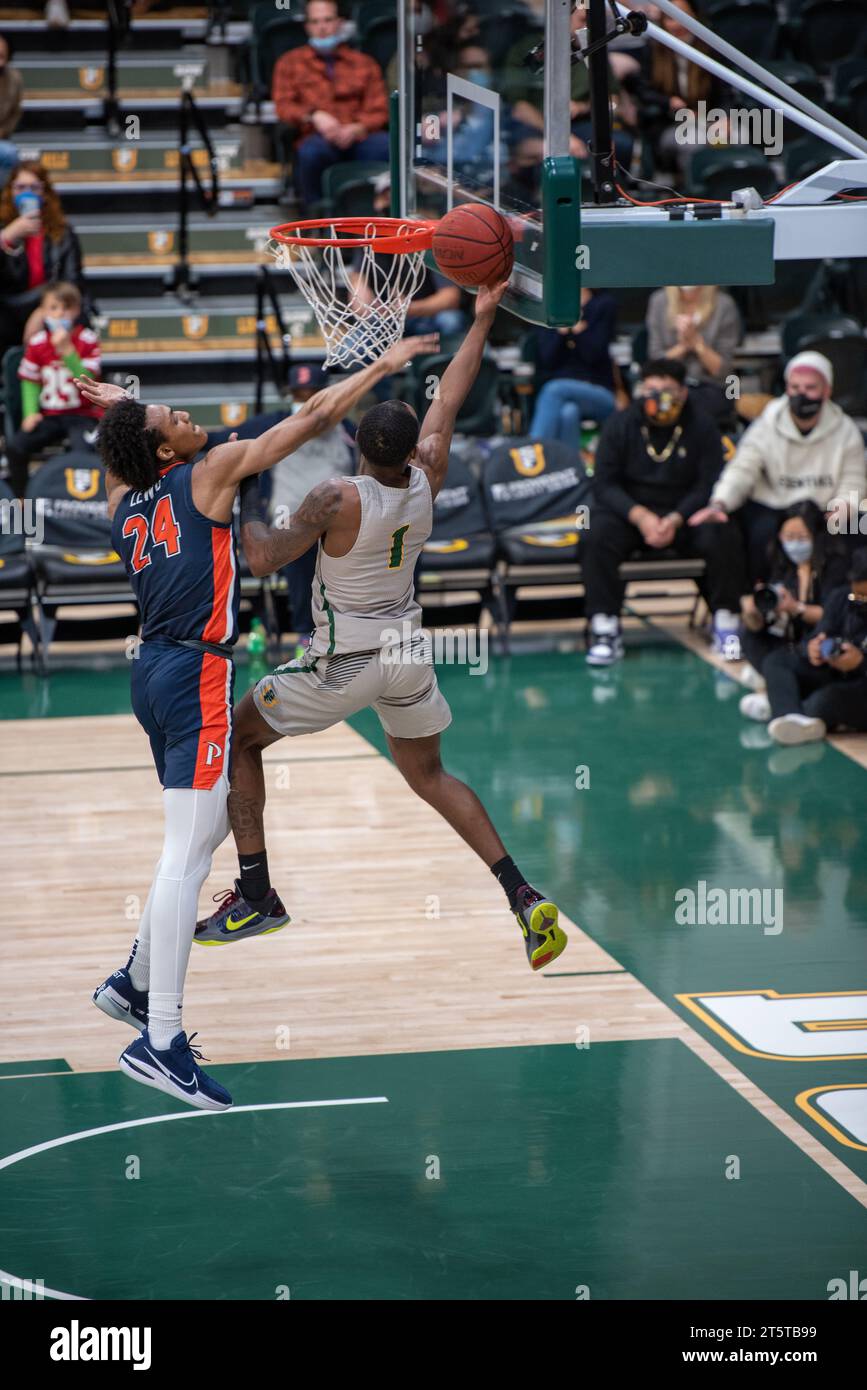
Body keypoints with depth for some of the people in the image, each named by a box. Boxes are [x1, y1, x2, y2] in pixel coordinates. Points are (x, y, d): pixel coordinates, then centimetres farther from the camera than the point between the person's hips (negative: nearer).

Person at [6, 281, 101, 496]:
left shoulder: (87, 340, -6)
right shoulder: (37, 342, 2)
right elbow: (30, 381, 8)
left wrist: (67, 351, -25)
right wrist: (31, 412, -7)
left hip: (82, 415, -3)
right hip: (49, 416, 3)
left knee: (83, 447, -34)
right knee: (15, 445, -18)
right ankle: (21, 498, -2)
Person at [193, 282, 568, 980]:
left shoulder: (338, 499, -22)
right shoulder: (426, 479, -6)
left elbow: (265, 560, -19)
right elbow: (448, 400, 7)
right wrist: (483, 317, 15)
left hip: (345, 662, -6)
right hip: (408, 652, 6)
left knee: (237, 738, 12)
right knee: (428, 774, 21)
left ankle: (256, 897, 9)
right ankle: (525, 899, 6)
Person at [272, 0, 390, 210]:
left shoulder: (364, 63, 25)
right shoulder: (290, 63, 23)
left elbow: (379, 110, 13)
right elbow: (283, 106, 9)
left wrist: (357, 128, -10)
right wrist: (314, 116, -13)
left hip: (359, 137, 1)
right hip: (318, 139, -1)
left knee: (387, 145, -35)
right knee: (311, 151, -40)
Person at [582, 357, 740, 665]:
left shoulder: (702, 427, 0)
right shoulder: (619, 425, 0)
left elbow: (709, 485, -6)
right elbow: (604, 484, -5)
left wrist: (675, 520, -23)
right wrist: (640, 516, -22)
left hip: (685, 513, 0)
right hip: (629, 510, 0)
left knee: (719, 536, -30)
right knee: (595, 536, -30)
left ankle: (724, 620, -13)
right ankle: (604, 629, -27)